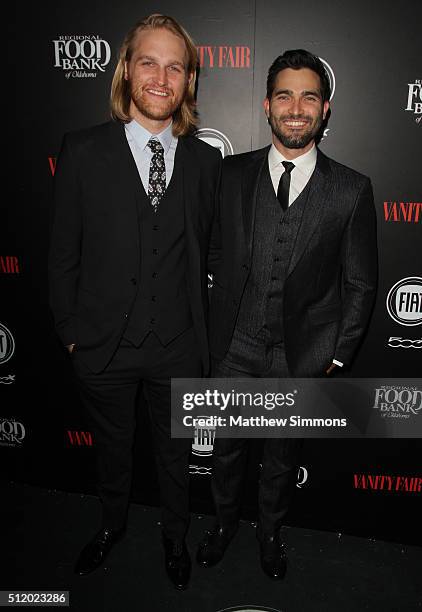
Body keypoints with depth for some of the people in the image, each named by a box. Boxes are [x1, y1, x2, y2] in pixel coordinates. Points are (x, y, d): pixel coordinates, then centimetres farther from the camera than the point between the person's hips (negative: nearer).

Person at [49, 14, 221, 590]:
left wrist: (200, 332, 5)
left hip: (178, 346, 1)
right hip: (105, 343, 0)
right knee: (112, 448, 23)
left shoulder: (206, 161, -2)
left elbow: (204, 254, 3)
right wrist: (70, 329, -2)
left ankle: (175, 535, 49)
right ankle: (112, 525, 52)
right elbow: (64, 252, -2)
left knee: (175, 452, 20)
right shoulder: (83, 151, -6)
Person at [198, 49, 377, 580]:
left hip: (301, 355, -1)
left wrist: (339, 355, -2)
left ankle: (269, 531, 48)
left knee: (282, 456, 20)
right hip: (234, 347, 1)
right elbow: (215, 253, 4)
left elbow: (360, 284, -2)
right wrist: (225, 315, 2)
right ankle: (225, 520, 48)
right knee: (226, 448, 19)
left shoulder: (352, 190, -7)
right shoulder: (232, 174, -3)